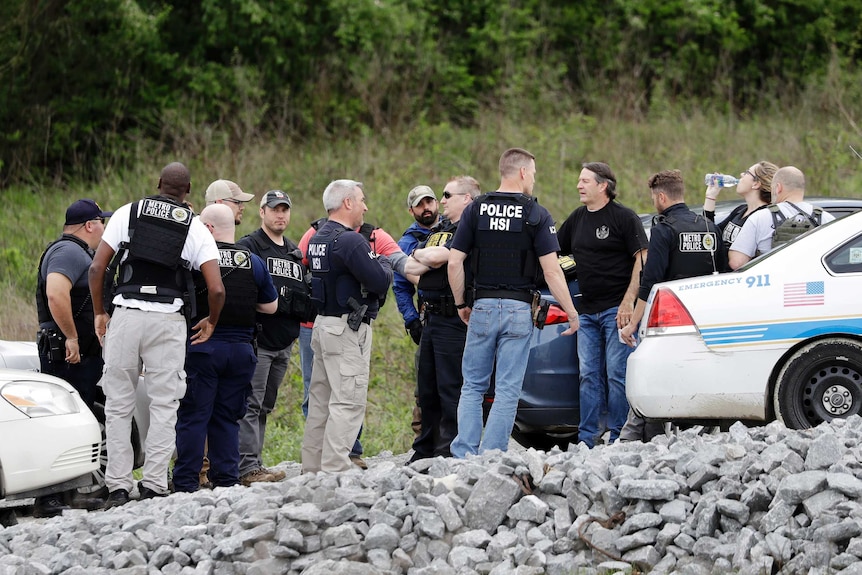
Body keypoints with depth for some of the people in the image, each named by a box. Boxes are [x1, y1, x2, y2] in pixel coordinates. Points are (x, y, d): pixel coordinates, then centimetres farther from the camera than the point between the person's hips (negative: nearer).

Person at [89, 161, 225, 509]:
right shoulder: (196, 228, 5)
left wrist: (99, 313, 13)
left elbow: (97, 268, 2)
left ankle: (118, 487, 5)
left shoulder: (128, 213, 7)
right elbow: (216, 289, -4)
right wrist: (211, 323, 14)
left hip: (126, 315, 1)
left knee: (119, 405, 7)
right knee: (164, 407, 5)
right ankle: (153, 486, 1)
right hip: (168, 321, -1)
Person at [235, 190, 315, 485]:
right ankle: (247, 467, -15)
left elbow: (307, 298, 25)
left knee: (265, 406, 11)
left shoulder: (295, 253, 21)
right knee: (250, 404, -11)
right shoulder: (248, 247, -3)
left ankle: (254, 463, 15)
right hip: (258, 340, -8)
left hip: (284, 342, 8)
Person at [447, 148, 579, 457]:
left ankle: (464, 454, 0)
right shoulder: (536, 215, -4)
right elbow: (551, 270, -9)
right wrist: (572, 312, -2)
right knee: (508, 390, 2)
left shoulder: (475, 210, 3)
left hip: (482, 305, 2)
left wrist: (461, 304, 12)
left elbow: (454, 262, 0)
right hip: (518, 309, -2)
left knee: (473, 386, 11)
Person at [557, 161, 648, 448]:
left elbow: (642, 260, -9)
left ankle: (618, 438, -2)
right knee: (589, 376, 5)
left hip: (617, 309, -6)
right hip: (587, 311, 6)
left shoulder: (624, 217, -4)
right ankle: (586, 439, 8)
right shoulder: (577, 219, 15)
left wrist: (628, 302, -16)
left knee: (617, 375, -6)